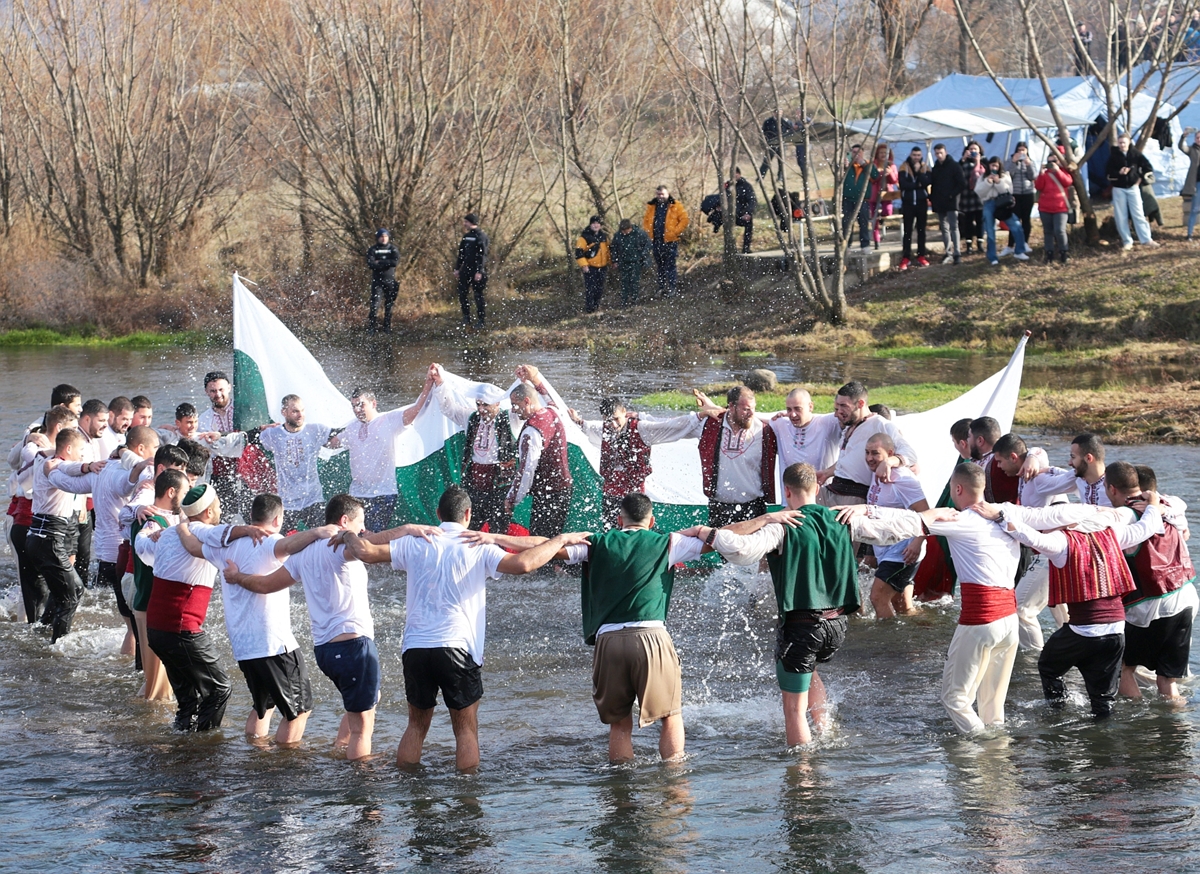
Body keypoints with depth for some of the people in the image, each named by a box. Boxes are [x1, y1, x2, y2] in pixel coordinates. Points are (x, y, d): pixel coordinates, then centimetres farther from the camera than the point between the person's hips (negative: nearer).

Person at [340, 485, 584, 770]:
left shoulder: (415, 543, 6)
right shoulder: (478, 549, -2)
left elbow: (365, 551, 3)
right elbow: (523, 564, -15)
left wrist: (348, 536, 25)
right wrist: (560, 540, -3)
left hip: (414, 648, 3)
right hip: (457, 648, -3)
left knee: (416, 725, 17)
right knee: (466, 729, 6)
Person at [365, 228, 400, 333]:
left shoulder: (393, 249, 4)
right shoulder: (372, 250, 2)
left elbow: (396, 262, -13)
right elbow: (370, 264, -12)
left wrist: (379, 262, -13)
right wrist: (387, 263, -15)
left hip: (390, 281, 1)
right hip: (377, 280, -1)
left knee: (389, 305, 4)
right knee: (375, 304, -11)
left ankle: (387, 327, 11)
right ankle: (372, 326, -7)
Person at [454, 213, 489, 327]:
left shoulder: (481, 236, -10)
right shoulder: (466, 236, 13)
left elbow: (482, 255, -15)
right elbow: (461, 254, 19)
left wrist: (479, 271, -20)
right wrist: (457, 268, 16)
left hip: (477, 271, -7)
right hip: (466, 269, 7)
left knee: (478, 295, -1)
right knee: (462, 293, 5)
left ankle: (481, 319, 7)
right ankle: (466, 317, 16)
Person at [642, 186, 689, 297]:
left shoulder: (675, 206, -4)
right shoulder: (651, 206, 10)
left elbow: (684, 220, -6)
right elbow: (646, 220, 20)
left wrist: (675, 232, -12)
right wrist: (648, 232, 5)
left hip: (670, 241, -5)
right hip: (656, 241, 5)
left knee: (670, 265, -4)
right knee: (660, 265, 10)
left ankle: (672, 288, 0)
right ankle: (662, 287, 17)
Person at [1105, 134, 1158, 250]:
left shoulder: (1135, 154, -2)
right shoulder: (1113, 155, -3)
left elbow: (1148, 168, 5)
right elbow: (1107, 172, -2)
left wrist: (1141, 178, -2)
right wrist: (1118, 172, -17)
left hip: (1133, 188, -1)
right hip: (1118, 189, 1)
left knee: (1138, 214, -3)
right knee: (1121, 217, 1)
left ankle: (1146, 240, -2)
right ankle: (1127, 241, 8)